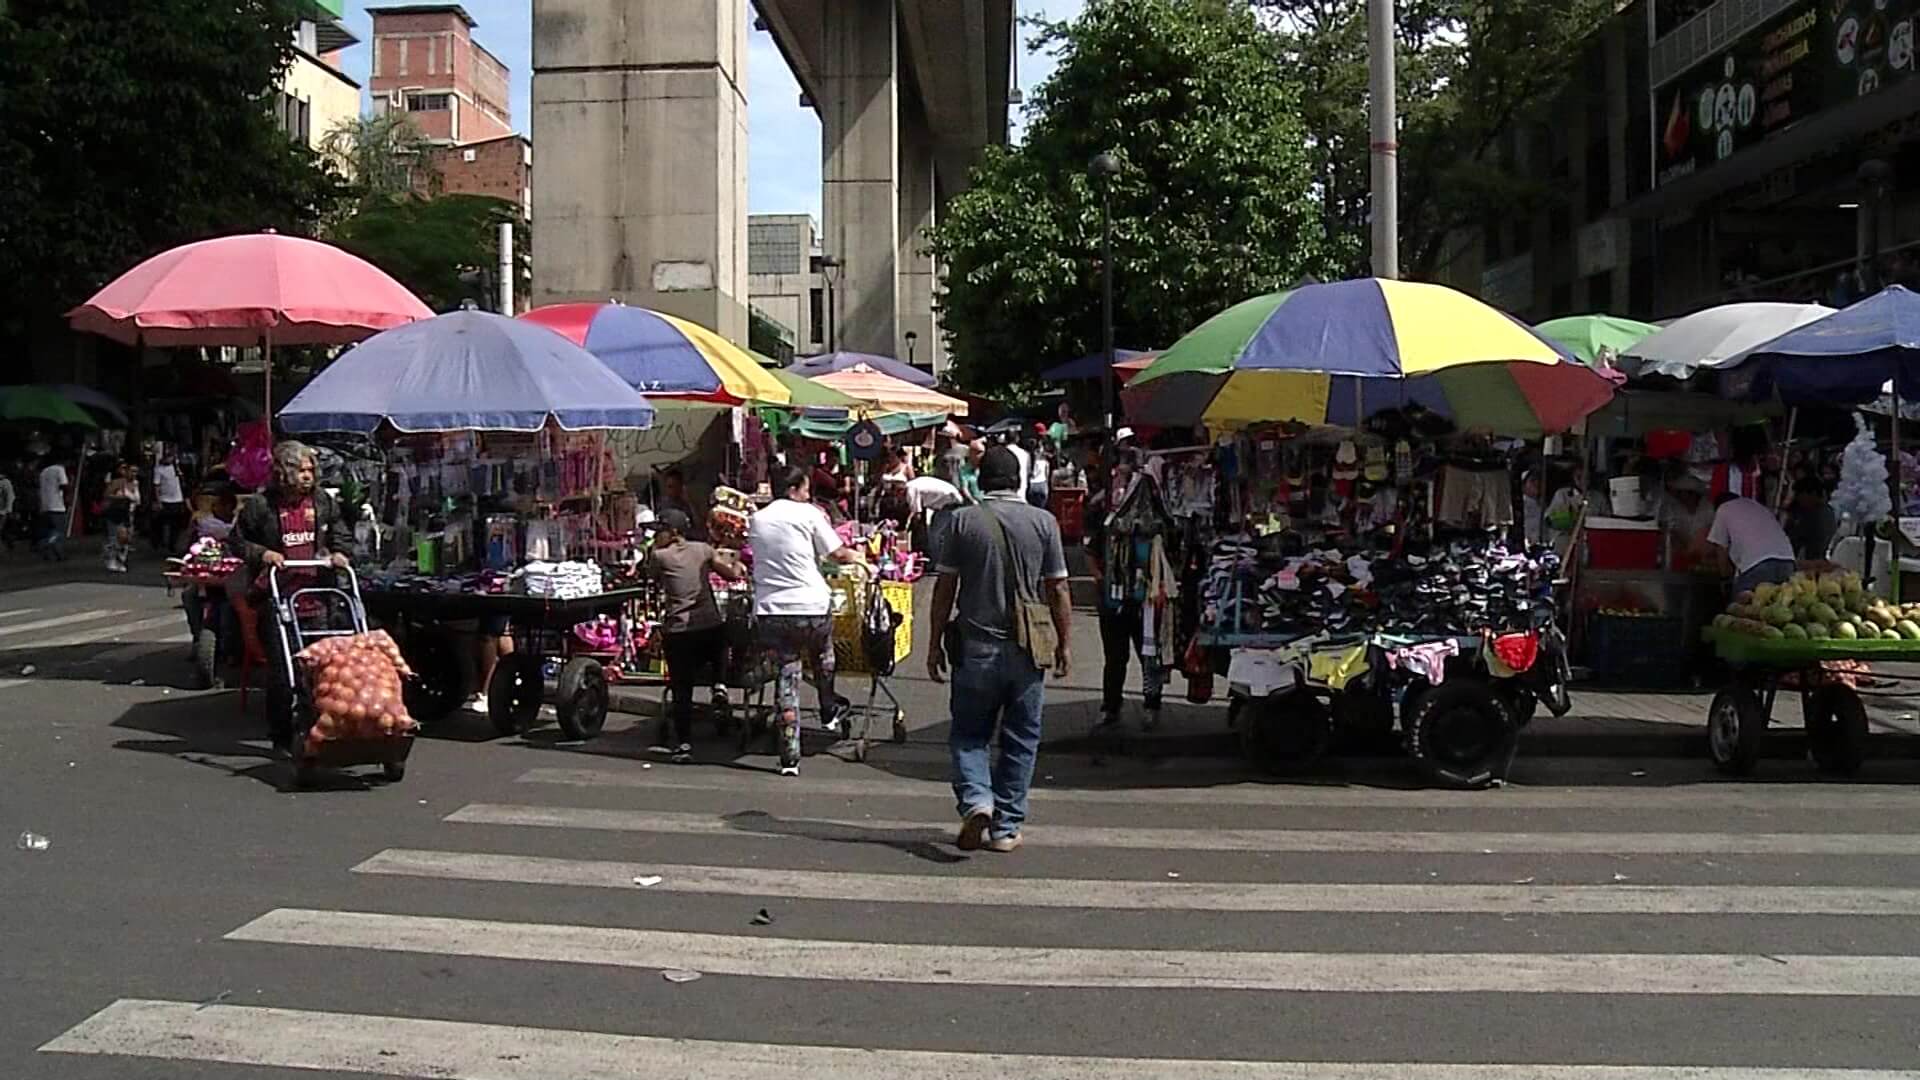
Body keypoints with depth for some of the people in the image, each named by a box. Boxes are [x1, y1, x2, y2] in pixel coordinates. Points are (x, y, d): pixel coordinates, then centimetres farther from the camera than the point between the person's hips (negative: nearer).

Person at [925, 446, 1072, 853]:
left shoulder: (964, 521, -3)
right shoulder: (1043, 522, -2)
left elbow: (945, 587, -1)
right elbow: (1058, 590, 0)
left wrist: (935, 644, 6)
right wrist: (1065, 643, 10)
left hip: (976, 647, 0)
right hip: (1027, 651, 1)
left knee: (968, 732, 12)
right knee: (1020, 737, 10)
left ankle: (976, 799, -11)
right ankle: (1006, 827, 13)